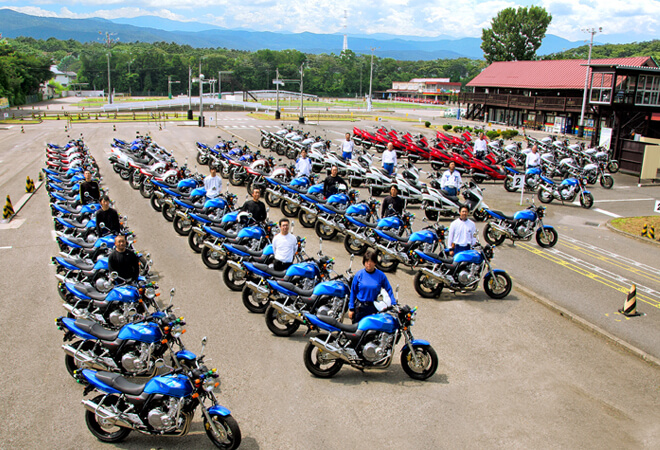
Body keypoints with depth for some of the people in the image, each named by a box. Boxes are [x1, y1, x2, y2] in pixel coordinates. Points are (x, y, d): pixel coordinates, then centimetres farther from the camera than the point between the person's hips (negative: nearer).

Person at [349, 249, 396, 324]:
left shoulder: (381, 275, -4)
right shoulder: (359, 274, -3)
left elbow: (389, 290, 4)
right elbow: (353, 292, 3)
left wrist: (394, 306, -3)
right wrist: (351, 309, 3)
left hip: (374, 309, -1)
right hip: (360, 307, 1)